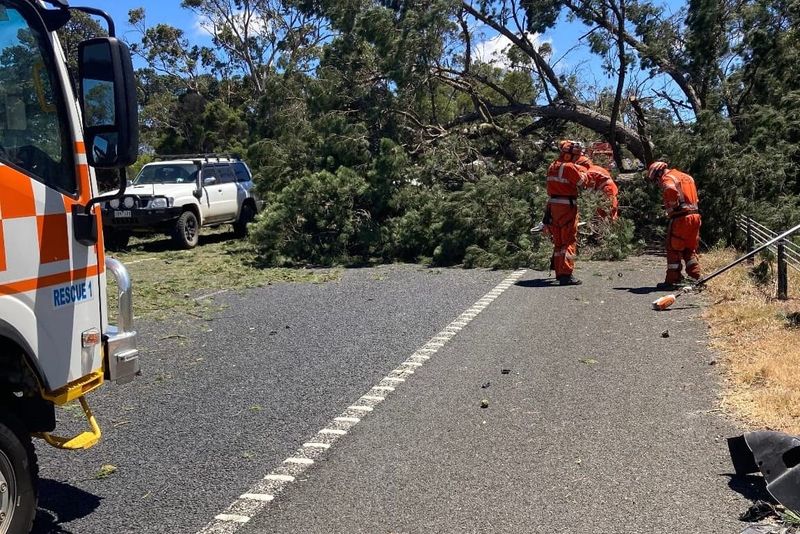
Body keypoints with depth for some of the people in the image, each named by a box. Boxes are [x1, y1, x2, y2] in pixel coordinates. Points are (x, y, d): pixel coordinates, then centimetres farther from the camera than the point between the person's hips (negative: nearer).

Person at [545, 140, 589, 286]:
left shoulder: (552, 166, 12)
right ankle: (566, 274, -9)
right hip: (567, 207, -8)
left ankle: (559, 272, 23)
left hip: (553, 206, 8)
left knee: (558, 241, 16)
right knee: (569, 241, -5)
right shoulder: (568, 167, -14)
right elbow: (583, 182, -9)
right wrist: (582, 170, 12)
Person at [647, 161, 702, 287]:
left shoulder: (667, 178, -6)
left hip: (681, 217, -8)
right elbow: (695, 198, 23)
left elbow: (671, 191, -29)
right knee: (690, 249, 17)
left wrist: (671, 208, -14)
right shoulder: (686, 177, 22)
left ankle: (672, 279, 5)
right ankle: (695, 278, 15)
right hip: (695, 215, 8)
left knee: (674, 249, 2)